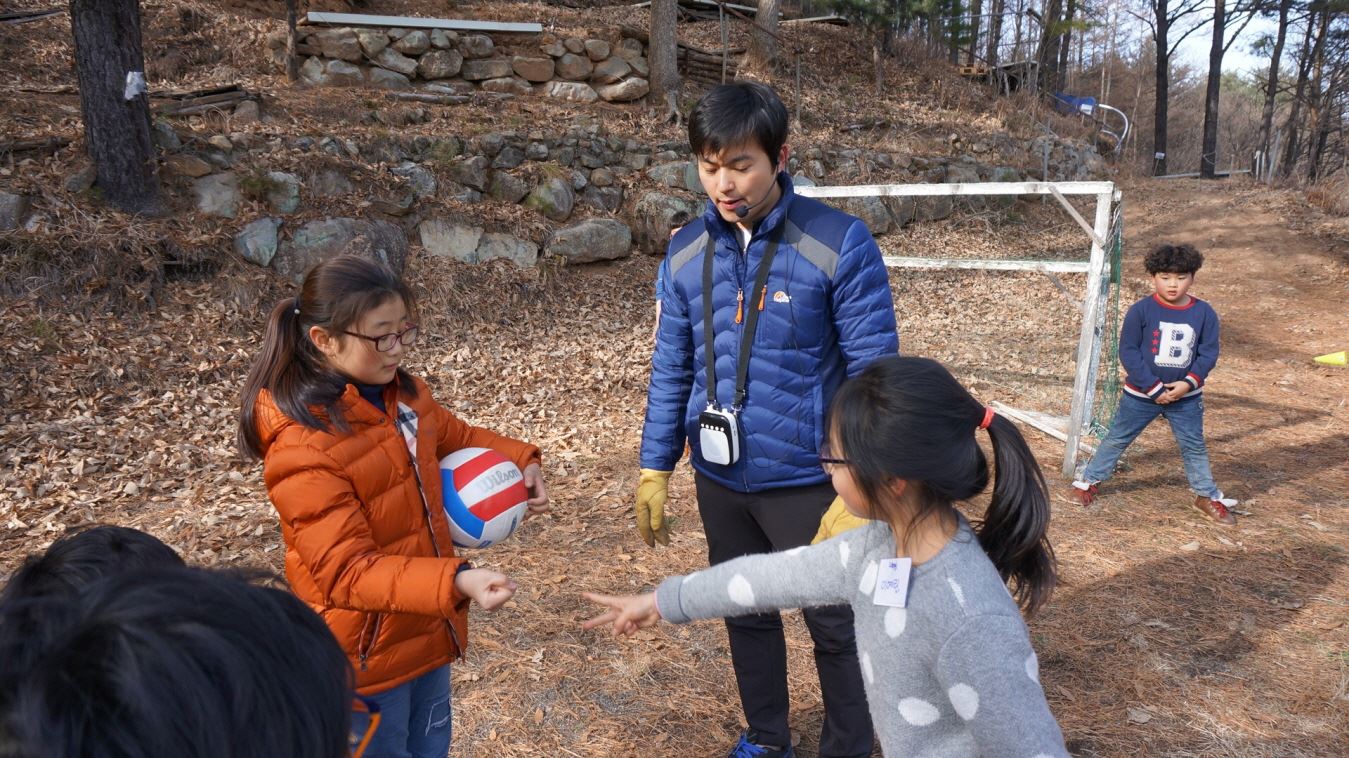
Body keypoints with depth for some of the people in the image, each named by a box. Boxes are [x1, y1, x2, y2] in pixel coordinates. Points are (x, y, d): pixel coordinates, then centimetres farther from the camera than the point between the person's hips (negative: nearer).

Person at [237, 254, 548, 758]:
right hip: (365, 652, -7)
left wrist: (517, 462, -4)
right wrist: (455, 582, -40)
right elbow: (346, 571, -28)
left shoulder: (402, 394, -4)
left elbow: (456, 439, 15)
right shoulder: (302, 447, -27)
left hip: (427, 629, 7)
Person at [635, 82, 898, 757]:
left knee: (835, 625, 12)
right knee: (746, 614, 21)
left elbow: (873, 373, -13)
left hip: (806, 477, -4)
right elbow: (671, 369, 6)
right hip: (719, 479, 5)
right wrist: (655, 469, 6)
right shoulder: (686, 251, -1)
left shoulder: (840, 244, -16)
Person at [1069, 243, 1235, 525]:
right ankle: (1088, 481, 24)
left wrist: (1189, 382, -16)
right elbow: (1128, 351, -13)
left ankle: (1208, 496, 29)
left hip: (1186, 396, 2)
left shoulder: (1204, 313, -6)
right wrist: (1153, 388, -17)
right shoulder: (1140, 310, -14)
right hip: (1140, 394, -2)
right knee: (1117, 439, 10)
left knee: (1194, 447, 13)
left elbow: (1209, 353, -1)